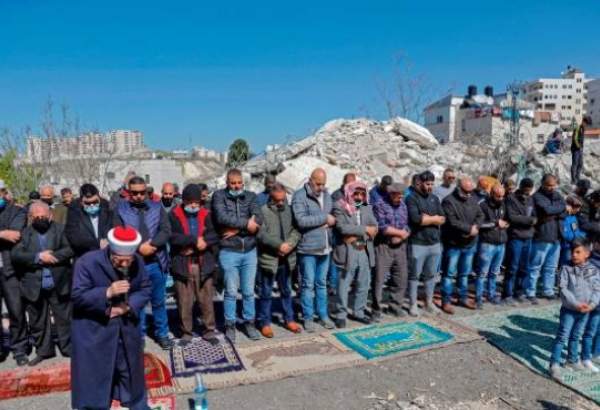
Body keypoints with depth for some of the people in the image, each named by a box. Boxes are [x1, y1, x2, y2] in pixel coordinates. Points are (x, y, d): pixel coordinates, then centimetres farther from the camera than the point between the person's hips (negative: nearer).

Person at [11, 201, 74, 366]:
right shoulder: (24, 233, 4)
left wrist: (51, 257, -18)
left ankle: (69, 349, 21)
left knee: (64, 319, 8)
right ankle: (43, 351, 29)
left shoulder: (61, 229, 1)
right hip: (34, 287, 2)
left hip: (58, 285, -2)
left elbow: (70, 249, -10)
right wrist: (38, 257, -19)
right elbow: (15, 254, -8)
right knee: (37, 321, 14)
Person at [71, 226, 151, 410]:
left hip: (127, 327, 4)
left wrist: (129, 306, -18)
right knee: (93, 376, 6)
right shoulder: (87, 262, -21)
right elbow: (77, 297, -21)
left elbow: (146, 289, -2)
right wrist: (107, 293, -33)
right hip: (93, 330, -4)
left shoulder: (138, 261, -11)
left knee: (131, 369, 20)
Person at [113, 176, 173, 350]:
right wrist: (140, 247, -19)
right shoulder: (121, 210, 0)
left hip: (156, 263, 1)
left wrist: (151, 245, -19)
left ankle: (162, 334, 27)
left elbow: (166, 231, -5)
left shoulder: (157, 207, 5)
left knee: (159, 301, 12)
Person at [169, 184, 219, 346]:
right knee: (184, 302, 6)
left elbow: (214, 235, -4)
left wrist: (197, 245, -15)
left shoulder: (206, 214, 6)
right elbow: (173, 237, -14)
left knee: (206, 300, 8)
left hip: (203, 264, 1)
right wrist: (195, 240, -16)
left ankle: (209, 330, 22)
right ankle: (186, 332, 22)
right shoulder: (175, 214, 0)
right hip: (182, 264, -1)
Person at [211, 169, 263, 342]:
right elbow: (222, 218, -18)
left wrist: (236, 229, -16)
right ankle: (230, 325, 22)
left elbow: (258, 219, -9)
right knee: (231, 292, 7)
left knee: (249, 291, 12)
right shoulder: (219, 196, -1)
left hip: (250, 251, 3)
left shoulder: (251, 196, 6)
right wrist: (246, 224, -14)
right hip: (229, 252, -2)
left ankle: (249, 322, 27)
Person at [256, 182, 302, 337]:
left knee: (287, 291, 17)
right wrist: (279, 245, -20)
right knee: (266, 293, 7)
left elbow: (296, 230, 0)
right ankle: (265, 323, 20)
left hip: (286, 258, 5)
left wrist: (289, 244, -17)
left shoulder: (290, 210, 6)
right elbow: (261, 234, -17)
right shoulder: (263, 211, -8)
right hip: (268, 258, -4)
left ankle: (289, 319, 31)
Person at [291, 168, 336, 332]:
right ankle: (308, 317, 16)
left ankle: (323, 314, 27)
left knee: (322, 283, 16)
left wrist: (330, 222, -5)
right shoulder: (299, 196, -10)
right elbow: (301, 220, -22)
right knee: (308, 284, 3)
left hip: (325, 247, 6)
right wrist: (324, 218, -16)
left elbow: (333, 216, 19)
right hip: (308, 248, -6)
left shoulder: (327, 195, 11)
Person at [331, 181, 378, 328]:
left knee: (363, 284, 12)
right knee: (344, 285, 2)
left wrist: (357, 236, -13)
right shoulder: (339, 207, -6)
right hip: (347, 251, -5)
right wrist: (364, 229, -14)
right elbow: (342, 228, -20)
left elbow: (374, 229, 1)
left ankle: (358, 312, 27)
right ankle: (341, 315, 13)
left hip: (364, 251, 5)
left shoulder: (367, 208, 11)